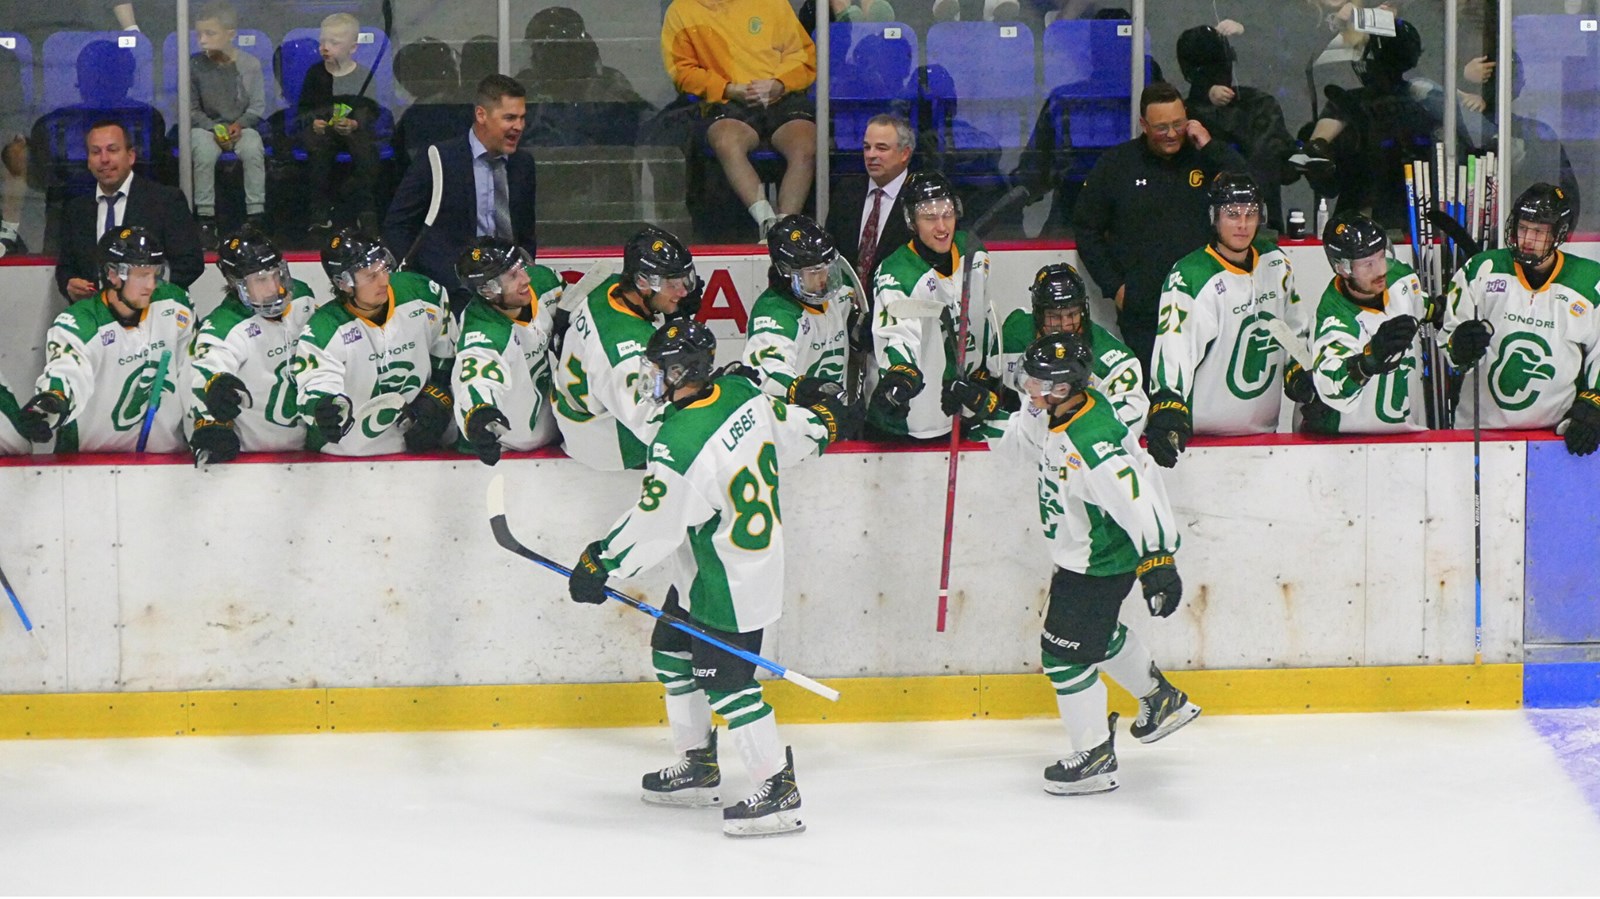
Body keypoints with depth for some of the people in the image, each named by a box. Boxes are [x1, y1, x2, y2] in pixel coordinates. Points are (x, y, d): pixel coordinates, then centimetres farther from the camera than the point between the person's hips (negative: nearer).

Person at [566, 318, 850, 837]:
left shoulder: (679, 444, -28)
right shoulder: (744, 395, -5)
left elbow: (653, 528, -21)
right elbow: (803, 434, 8)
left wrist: (599, 565, -8)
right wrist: (819, 422, 32)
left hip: (729, 585, -10)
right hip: (759, 556, 10)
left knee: (725, 681, -5)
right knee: (672, 650, 21)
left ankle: (778, 792, -1)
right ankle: (698, 768, 31)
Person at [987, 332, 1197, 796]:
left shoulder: (1093, 444, -35)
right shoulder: (1058, 414, -6)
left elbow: (1137, 502, -36)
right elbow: (1022, 440, 16)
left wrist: (1158, 562, -38)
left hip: (1098, 565, -10)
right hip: (1082, 553, 10)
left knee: (1065, 651, -3)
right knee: (1096, 631, 28)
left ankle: (1095, 757, 9)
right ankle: (1163, 699, 47)